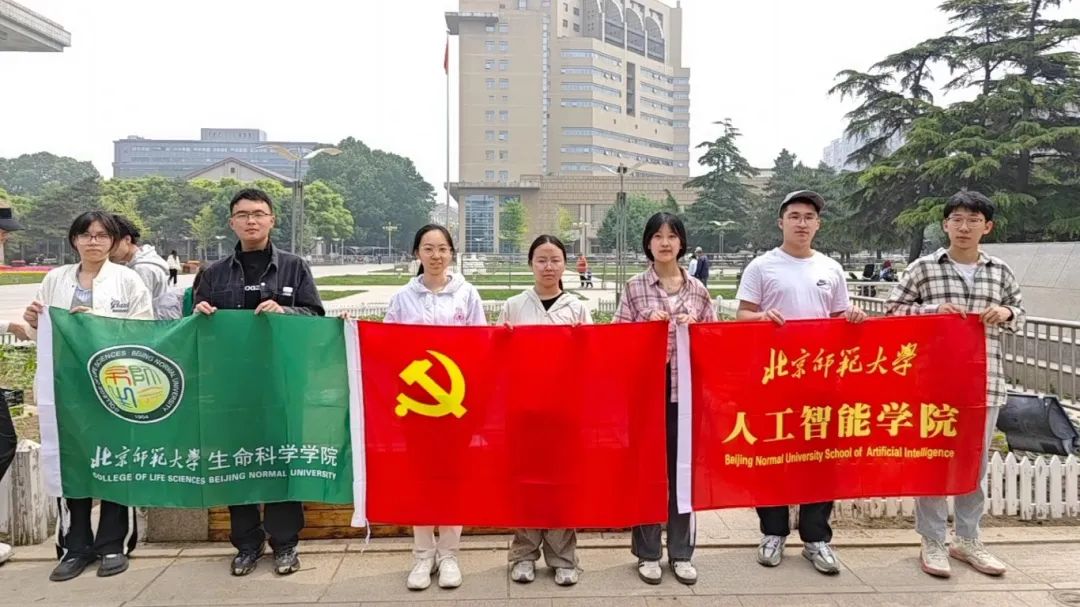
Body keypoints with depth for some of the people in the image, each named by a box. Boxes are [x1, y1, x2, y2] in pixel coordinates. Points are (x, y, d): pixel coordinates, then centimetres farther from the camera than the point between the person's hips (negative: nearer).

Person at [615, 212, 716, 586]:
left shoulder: (697, 289, 8)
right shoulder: (635, 288, 1)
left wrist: (693, 329, -8)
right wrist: (647, 327, -15)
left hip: (685, 387, 2)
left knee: (683, 466, 8)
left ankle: (681, 552, 21)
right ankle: (647, 553, 17)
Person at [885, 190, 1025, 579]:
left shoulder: (1000, 272, 8)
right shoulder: (922, 268, -2)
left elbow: (1020, 317, 17)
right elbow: (893, 311, -1)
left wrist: (1006, 313, -5)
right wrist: (933, 309, -15)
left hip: (985, 384, 4)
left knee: (975, 462, 13)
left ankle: (967, 540, 28)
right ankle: (933, 543, 16)